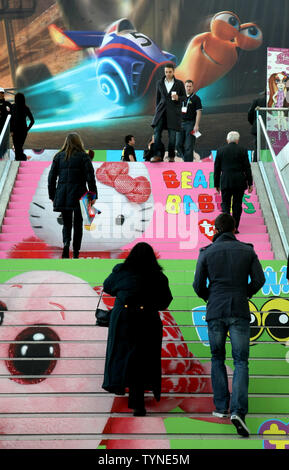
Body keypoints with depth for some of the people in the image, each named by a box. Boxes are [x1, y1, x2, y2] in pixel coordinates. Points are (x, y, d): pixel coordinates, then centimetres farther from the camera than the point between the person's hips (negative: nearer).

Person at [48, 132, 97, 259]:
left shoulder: (59, 156, 7)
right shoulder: (83, 156, -2)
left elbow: (52, 177, 8)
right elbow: (90, 177, -7)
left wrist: (52, 196, 14)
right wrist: (93, 195, -3)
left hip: (62, 196, 2)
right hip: (78, 195, -2)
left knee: (66, 223, 13)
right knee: (78, 224, 8)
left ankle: (66, 242, -14)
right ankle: (76, 252, 8)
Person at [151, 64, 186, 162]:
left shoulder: (179, 83, 4)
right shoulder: (159, 83, 10)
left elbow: (184, 97, 9)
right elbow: (158, 98, 16)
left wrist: (178, 98, -12)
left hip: (173, 111, -2)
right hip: (162, 110, 2)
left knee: (172, 135, -2)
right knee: (156, 132, -12)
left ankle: (171, 156, 7)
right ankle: (158, 155, -11)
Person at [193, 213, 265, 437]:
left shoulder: (207, 252, 2)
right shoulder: (247, 250, 4)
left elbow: (198, 285, 0)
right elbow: (259, 279, 1)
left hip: (215, 311, 1)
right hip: (239, 312, 0)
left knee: (217, 358, 17)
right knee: (241, 361, 1)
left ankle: (221, 407, 16)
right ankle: (238, 411, -16)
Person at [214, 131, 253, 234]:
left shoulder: (220, 150, 3)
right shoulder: (242, 150, 0)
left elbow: (217, 169, 6)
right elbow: (247, 168, 0)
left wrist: (216, 184, 13)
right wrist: (250, 183, 5)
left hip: (225, 182, 0)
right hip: (239, 182, 0)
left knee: (225, 204, 5)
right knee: (237, 204, 8)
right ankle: (235, 228, 10)